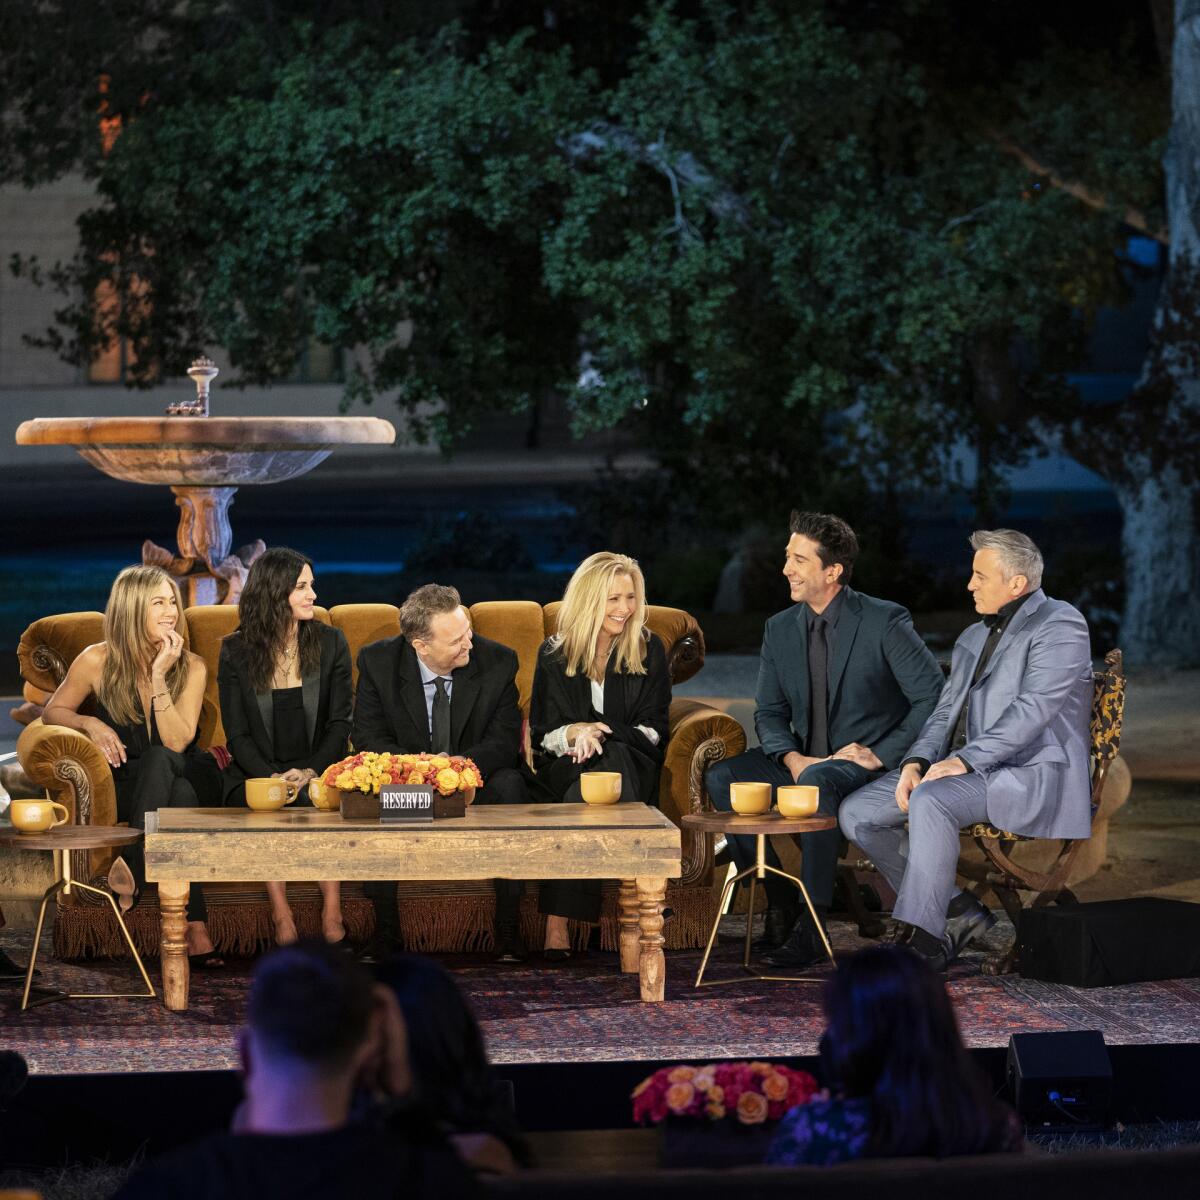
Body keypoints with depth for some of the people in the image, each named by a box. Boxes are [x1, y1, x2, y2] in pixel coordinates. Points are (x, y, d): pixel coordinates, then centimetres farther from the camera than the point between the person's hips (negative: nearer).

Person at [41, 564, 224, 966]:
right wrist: (89, 724, -14)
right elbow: (52, 712, 7)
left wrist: (159, 677, -24)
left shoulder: (191, 667, -4)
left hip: (186, 779, 1)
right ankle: (196, 931, -45)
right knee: (177, 793, -37)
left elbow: (176, 742, -16)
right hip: (124, 787, -1)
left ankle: (134, 868, -40)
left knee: (161, 761, -37)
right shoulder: (98, 661, -6)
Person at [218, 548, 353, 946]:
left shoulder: (330, 644, 6)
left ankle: (332, 913, -34)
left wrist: (310, 771, -15)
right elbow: (237, 735, 0)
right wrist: (273, 777, -18)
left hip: (317, 774, 1)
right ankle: (281, 914, -35)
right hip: (255, 775, 0)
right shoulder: (236, 652, 3)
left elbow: (340, 725, 2)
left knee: (321, 800, -34)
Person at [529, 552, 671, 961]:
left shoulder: (648, 650, 7)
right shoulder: (554, 655, 7)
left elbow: (655, 731, 3)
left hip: (632, 766, 0)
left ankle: (557, 923, -42)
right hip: (566, 769, 0)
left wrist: (598, 733, -15)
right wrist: (576, 732, -16)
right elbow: (542, 734, 7)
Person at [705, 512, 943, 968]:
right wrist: (793, 759, -12)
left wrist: (881, 755, -18)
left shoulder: (885, 622, -11)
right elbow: (769, 713, 9)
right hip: (806, 761, 6)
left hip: (868, 764, -6)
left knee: (819, 780, -38)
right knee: (721, 777, -16)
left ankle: (811, 926, -30)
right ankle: (779, 901, -10)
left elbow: (933, 697, -13)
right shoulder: (780, 629, 7)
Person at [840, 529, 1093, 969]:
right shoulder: (973, 637, 23)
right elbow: (947, 711, 19)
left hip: (1030, 772, -9)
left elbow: (1033, 709, -17)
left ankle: (921, 940, -30)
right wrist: (916, 761, -2)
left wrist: (964, 759, -23)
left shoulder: (1059, 625, -5)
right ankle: (960, 914, -2)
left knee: (930, 800, -36)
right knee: (857, 813, -6)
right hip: (960, 768, 9)